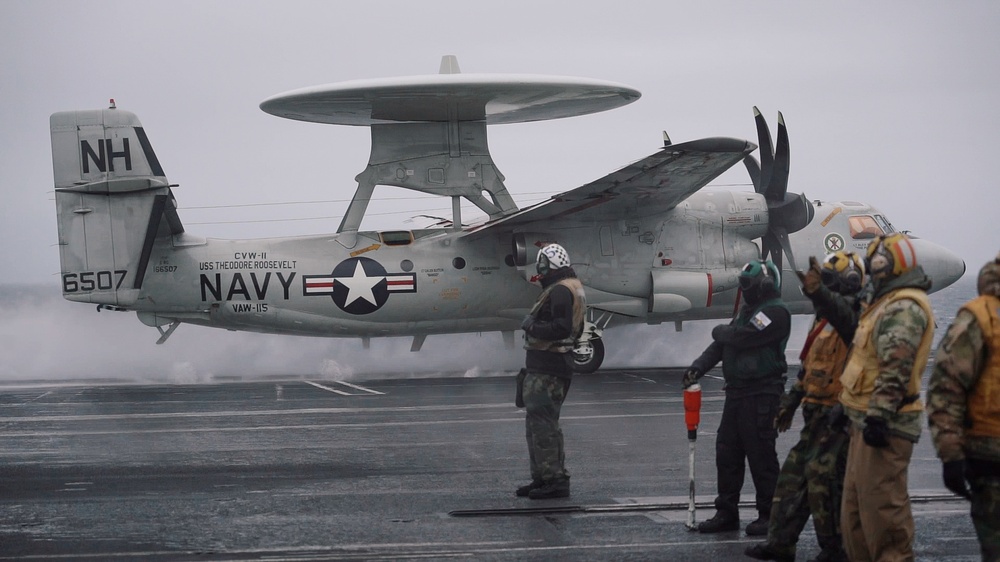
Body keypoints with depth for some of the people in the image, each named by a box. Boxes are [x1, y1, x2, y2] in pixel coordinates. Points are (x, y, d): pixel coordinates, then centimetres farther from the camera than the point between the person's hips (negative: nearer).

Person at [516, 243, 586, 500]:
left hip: (547, 370, -11)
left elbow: (561, 328, -25)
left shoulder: (560, 291, -16)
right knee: (538, 423, 17)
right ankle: (542, 478, 23)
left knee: (543, 423, -10)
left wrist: (532, 327, -14)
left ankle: (555, 480, -9)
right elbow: (575, 330, 24)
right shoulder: (574, 287, 18)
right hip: (544, 367, 11)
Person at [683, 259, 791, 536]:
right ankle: (727, 512, 17)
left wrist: (720, 331, -1)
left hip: (762, 395, -10)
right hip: (738, 391, 10)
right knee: (727, 451, 10)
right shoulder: (748, 310, 19)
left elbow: (741, 337, -23)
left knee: (761, 455, -5)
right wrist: (698, 367, 0)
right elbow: (722, 344, 14)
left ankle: (769, 515, 4)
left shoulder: (775, 312, -13)